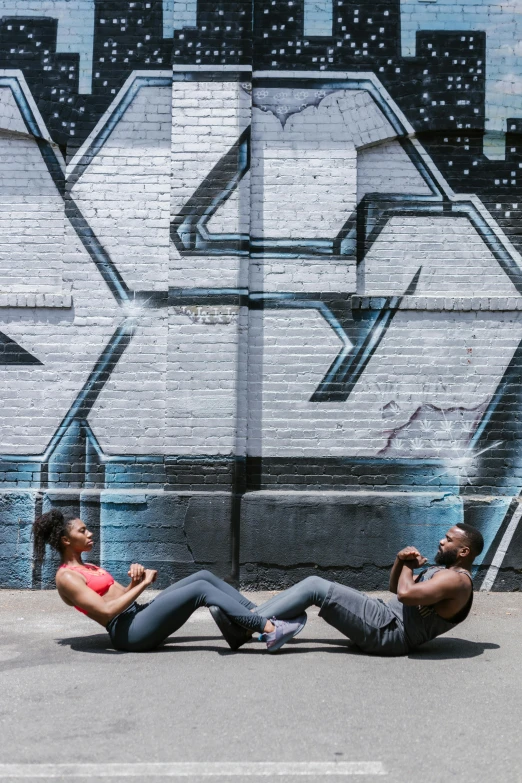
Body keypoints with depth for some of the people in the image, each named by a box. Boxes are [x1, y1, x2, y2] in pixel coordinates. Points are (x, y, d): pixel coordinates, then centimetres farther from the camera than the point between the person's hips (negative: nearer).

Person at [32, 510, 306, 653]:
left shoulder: (85, 567, 23)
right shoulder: (67, 577, -6)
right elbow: (106, 611, -19)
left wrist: (135, 579, -2)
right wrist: (143, 584, -12)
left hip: (139, 615, 9)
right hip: (128, 631, -9)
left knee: (204, 576, -2)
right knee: (201, 589, -21)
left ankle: (261, 615, -5)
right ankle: (270, 630, -26)